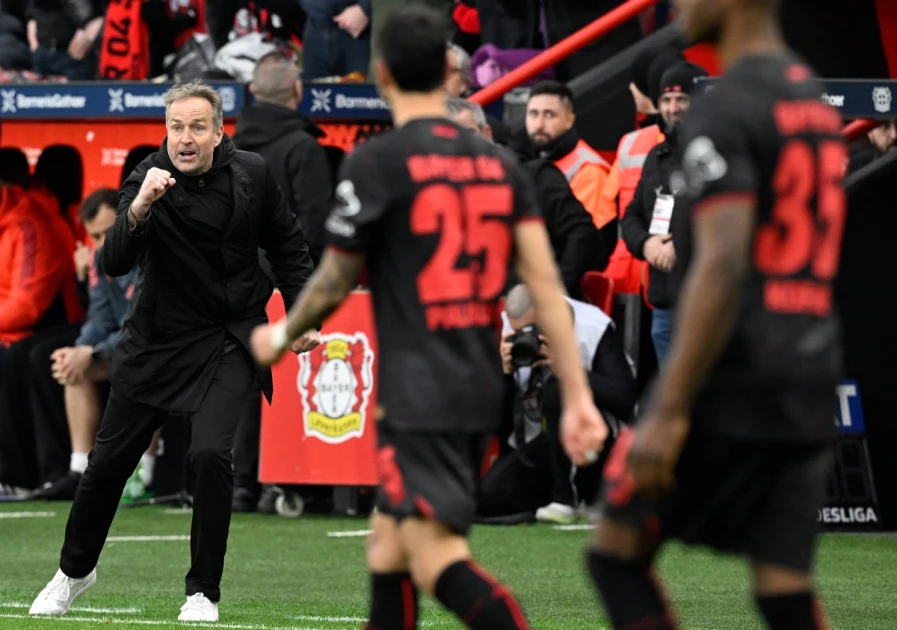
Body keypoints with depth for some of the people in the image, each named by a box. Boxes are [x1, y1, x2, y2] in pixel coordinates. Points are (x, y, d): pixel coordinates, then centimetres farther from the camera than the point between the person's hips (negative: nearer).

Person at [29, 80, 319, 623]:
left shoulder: (252, 175, -8)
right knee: (110, 459, 7)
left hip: (228, 342, 0)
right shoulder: (150, 181, -16)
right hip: (158, 339, 0)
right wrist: (138, 209, -45)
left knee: (210, 454, -21)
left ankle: (204, 592, -5)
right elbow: (114, 263, -29)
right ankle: (75, 571, 33)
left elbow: (287, 245, 9)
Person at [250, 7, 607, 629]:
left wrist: (281, 336, 20)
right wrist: (578, 397, 1)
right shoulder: (497, 163, 9)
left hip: (419, 392, -7)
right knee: (387, 551, 19)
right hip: (483, 386, 7)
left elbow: (335, 282, 0)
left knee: (438, 559, -16)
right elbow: (547, 284, 2)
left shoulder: (376, 162, -8)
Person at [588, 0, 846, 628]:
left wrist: (669, 411, -23)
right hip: (809, 385, 8)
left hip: (732, 386, -8)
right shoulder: (817, 100, 17)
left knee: (618, 553, 4)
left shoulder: (725, 111, -12)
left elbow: (722, 268, -22)